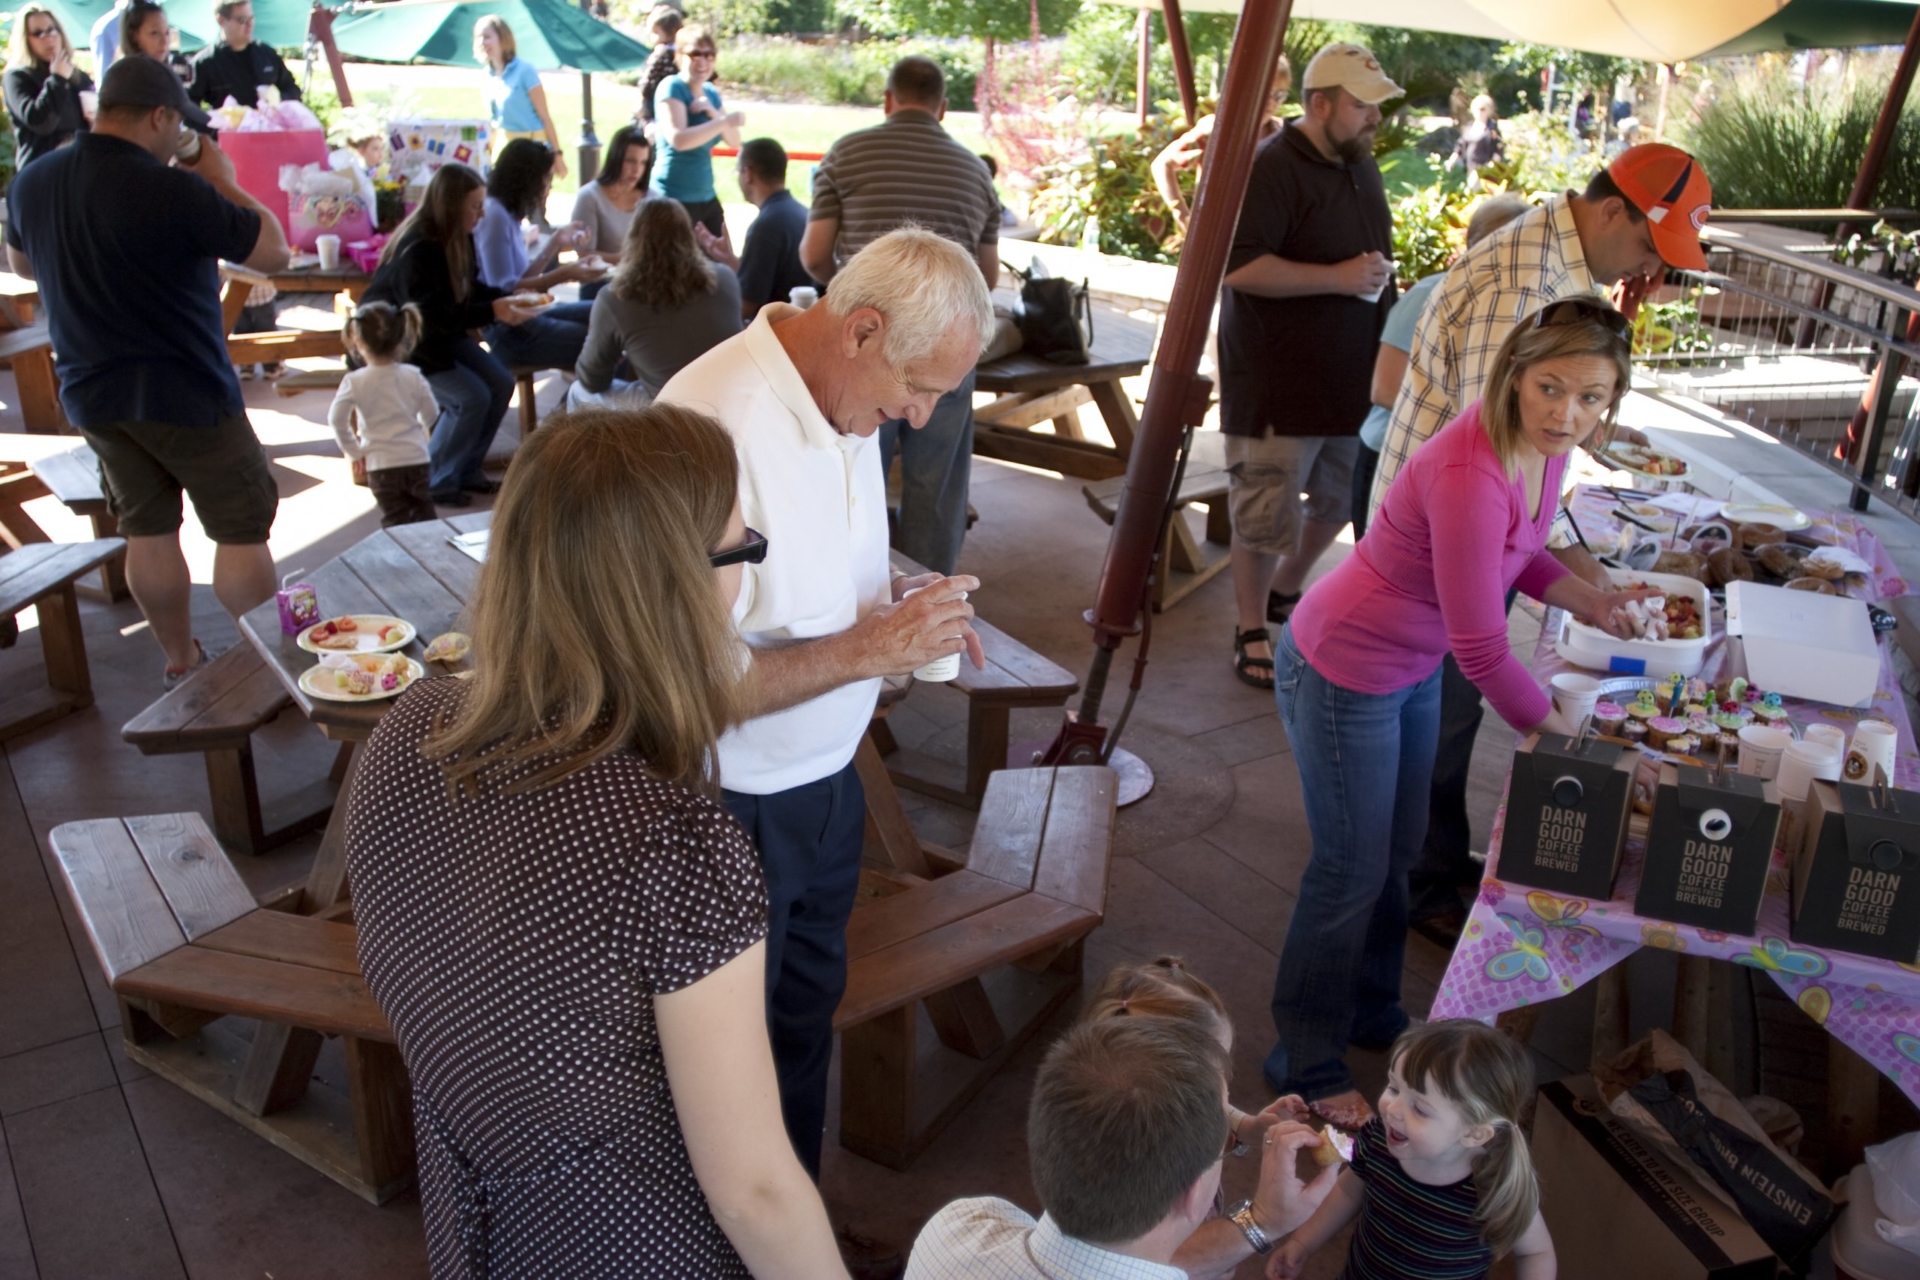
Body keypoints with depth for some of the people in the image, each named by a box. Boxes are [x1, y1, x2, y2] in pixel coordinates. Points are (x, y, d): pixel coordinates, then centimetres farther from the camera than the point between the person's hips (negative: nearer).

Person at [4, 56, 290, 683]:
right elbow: (274, 251, -13)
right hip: (185, 395, -7)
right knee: (241, 529, 4)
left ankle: (181, 662, 27)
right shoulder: (173, 191, -22)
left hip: (91, 395, 7)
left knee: (148, 531, 16)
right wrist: (223, 183, -1)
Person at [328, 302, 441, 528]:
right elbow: (431, 414, 4)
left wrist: (354, 450, 5)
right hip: (416, 459, 2)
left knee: (395, 521, 3)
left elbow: (337, 420, -8)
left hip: (381, 464, -2)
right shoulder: (413, 376, -3)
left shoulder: (354, 382, -9)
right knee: (425, 516, 16)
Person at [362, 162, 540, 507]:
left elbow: (471, 290, 11)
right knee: (471, 397, -21)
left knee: (501, 383, -7)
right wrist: (492, 312, -34)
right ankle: (434, 482, -3)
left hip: (441, 337, 9)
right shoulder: (417, 249, -26)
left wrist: (508, 298, -7)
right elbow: (431, 316, -31)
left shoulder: (455, 239, 2)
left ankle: (467, 471, 8)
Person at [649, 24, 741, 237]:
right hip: (675, 198, -7)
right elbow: (678, 139, -25)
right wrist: (724, 121, -24)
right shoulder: (671, 87, -9)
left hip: (706, 197, 7)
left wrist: (712, 112, -10)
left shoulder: (711, 93, 13)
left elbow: (734, 141, 7)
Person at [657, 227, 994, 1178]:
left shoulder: (842, 394, 0)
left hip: (824, 780, 9)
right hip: (733, 811, -8)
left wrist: (904, 603, -4)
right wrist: (872, 647, -28)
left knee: (807, 1013, 25)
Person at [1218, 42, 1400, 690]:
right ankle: (1251, 634, 16)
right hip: (1278, 383, -9)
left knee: (1341, 498, 20)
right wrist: (1339, 278, -24)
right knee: (1267, 516, 0)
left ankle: (1285, 593, 41)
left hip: (1350, 376, 9)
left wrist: (1380, 277, 10)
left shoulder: (1361, 165, 12)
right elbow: (1240, 267, -26)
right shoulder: (1270, 169, -16)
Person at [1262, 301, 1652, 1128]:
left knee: (1398, 851, 22)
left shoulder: (1544, 446, -7)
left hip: (1414, 668, 9)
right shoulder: (1470, 476, -34)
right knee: (1353, 872, 5)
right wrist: (1569, 742, -18)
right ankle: (1306, 1066, 26)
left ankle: (1371, 1012, 45)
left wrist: (1584, 597, -5)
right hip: (1344, 676, -9)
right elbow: (1484, 654, -29)